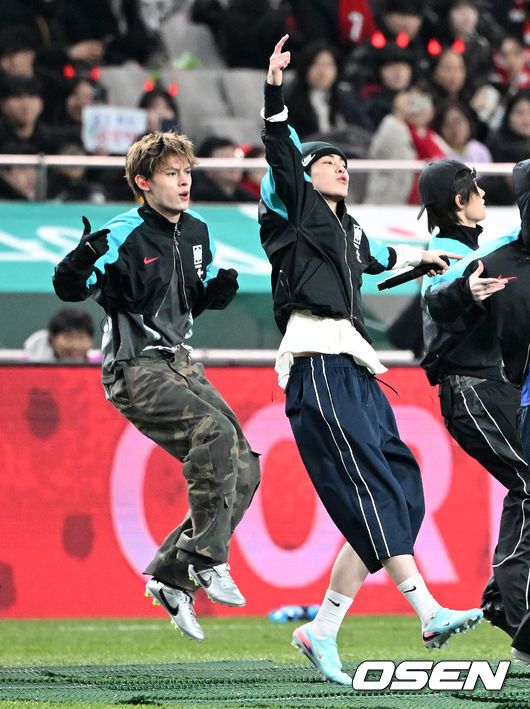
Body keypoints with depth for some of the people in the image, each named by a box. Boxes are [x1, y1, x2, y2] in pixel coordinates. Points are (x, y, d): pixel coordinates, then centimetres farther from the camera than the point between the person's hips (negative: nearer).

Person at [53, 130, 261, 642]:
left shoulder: (196, 232, 9)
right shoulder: (124, 236, -14)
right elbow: (69, 288, -16)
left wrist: (219, 290, -1)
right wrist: (85, 257, -37)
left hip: (178, 364, 8)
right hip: (135, 370, -8)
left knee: (243, 468, 1)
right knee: (215, 433, -29)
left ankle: (172, 576, 10)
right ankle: (207, 561, -20)